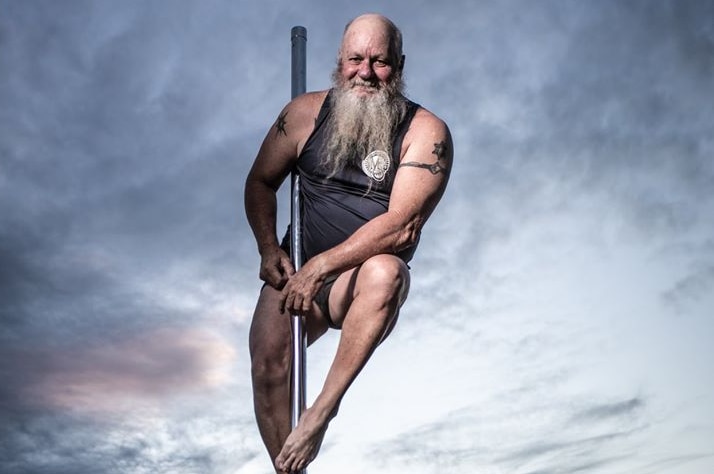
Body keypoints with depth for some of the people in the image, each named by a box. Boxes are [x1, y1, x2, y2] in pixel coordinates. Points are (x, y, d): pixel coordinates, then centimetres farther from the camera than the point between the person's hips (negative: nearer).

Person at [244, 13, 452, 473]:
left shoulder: (426, 132, -9)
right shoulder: (306, 113, 0)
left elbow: (402, 225, -20)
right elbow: (260, 182, 12)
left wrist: (323, 265, -27)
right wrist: (269, 248, -5)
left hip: (366, 279, -2)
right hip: (297, 272, 3)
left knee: (384, 271, -36)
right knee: (268, 365, -20)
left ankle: (324, 408, -24)